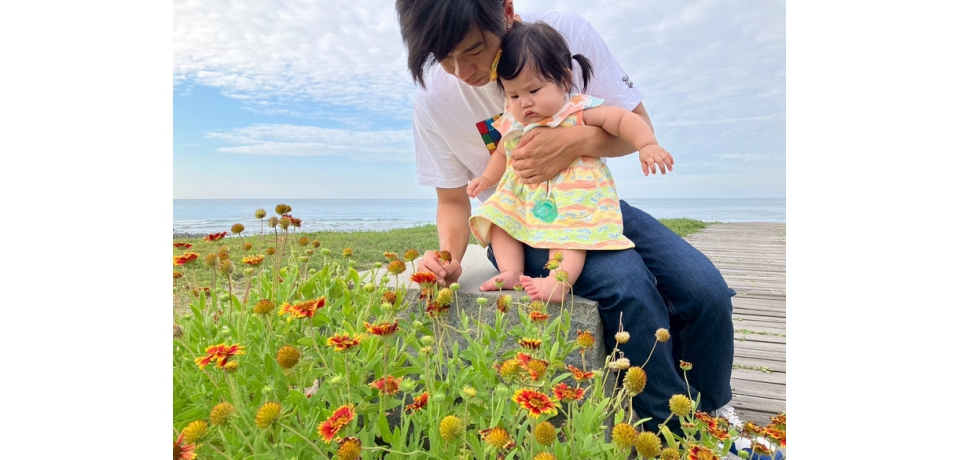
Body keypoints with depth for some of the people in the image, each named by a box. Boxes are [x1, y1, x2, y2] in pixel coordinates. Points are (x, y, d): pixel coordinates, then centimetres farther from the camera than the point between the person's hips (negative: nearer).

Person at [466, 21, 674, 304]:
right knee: (497, 216, -7)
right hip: (522, 196, 6)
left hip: (574, 193, -6)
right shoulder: (512, 126, 8)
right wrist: (486, 178, 14)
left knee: (571, 229, -28)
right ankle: (511, 273, -14)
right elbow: (503, 155, 26)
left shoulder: (579, 112, -8)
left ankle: (559, 281, -39)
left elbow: (623, 120, -13)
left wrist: (647, 146, -27)